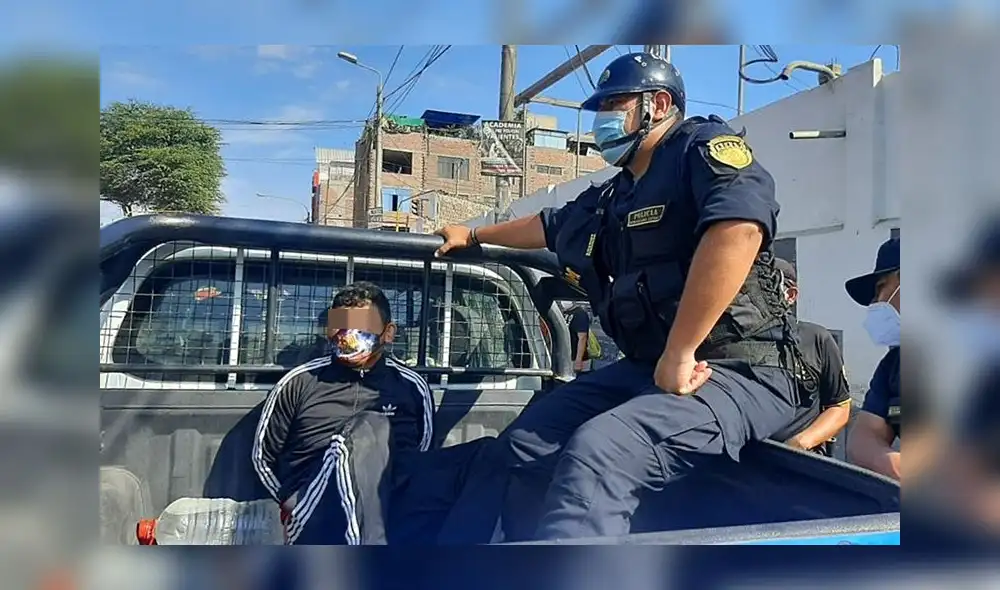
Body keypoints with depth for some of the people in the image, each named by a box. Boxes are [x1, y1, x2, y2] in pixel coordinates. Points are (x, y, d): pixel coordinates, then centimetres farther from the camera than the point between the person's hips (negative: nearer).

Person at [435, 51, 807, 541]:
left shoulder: (704, 147, -6)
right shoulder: (614, 196, 19)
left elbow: (737, 230, -27)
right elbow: (550, 226, 38)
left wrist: (679, 355, -26)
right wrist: (474, 235, 52)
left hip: (737, 373, -9)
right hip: (646, 368, 9)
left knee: (596, 455, -33)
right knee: (521, 447, 5)